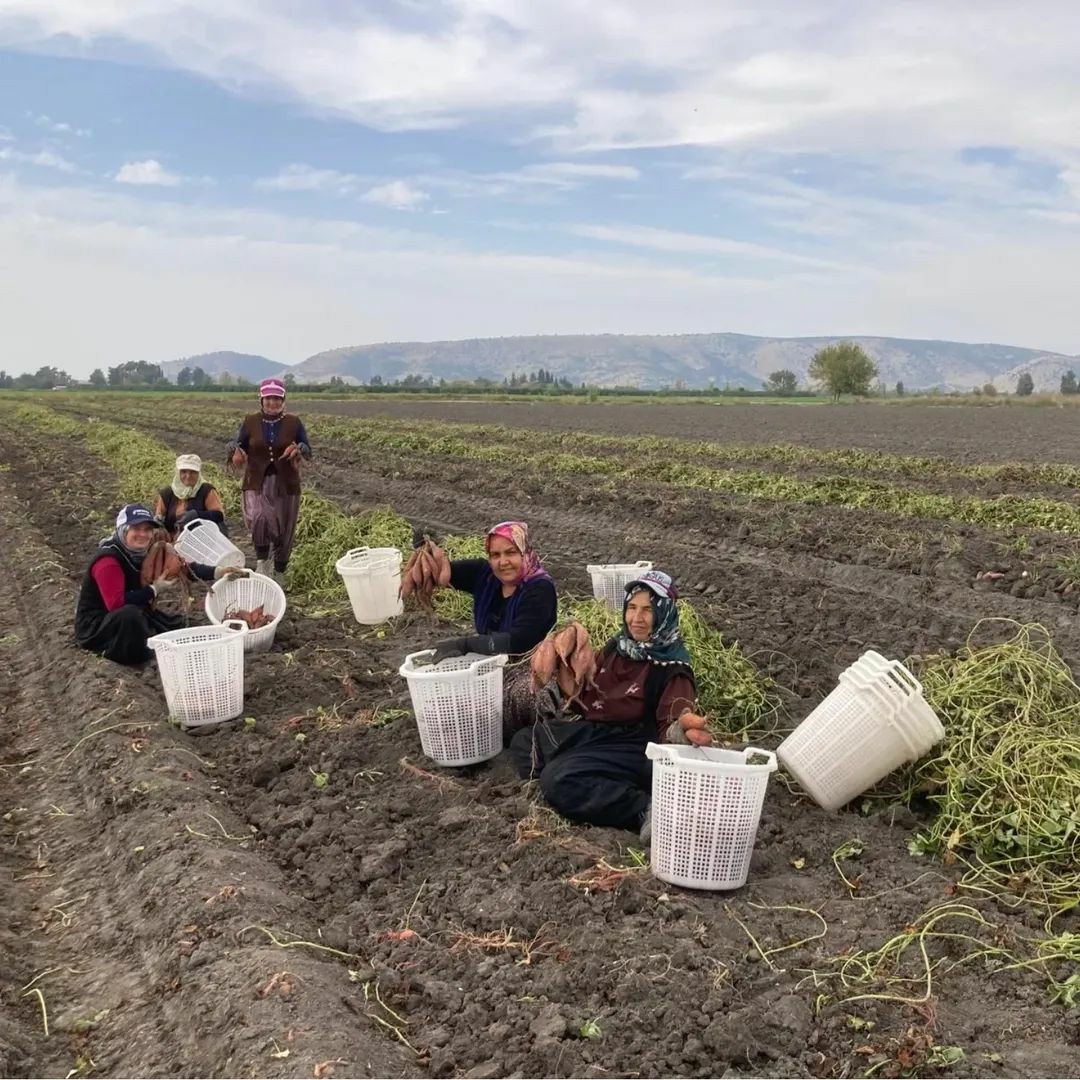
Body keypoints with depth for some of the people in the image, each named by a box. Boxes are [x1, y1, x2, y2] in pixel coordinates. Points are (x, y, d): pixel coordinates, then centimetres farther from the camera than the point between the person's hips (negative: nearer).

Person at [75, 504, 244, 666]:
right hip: (95, 626, -8)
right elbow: (116, 603, -34)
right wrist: (155, 591, -27)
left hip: (134, 617, 8)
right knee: (130, 613, -38)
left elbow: (182, 566, -4)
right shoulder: (108, 560, -25)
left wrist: (217, 572, -17)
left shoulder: (147, 552, -1)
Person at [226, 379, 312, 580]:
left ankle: (279, 574, 27)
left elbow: (308, 450, 3)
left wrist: (298, 449, -21)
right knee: (259, 519, -28)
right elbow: (237, 444, 10)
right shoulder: (251, 422, 3)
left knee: (284, 531, 8)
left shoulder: (293, 422, 1)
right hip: (257, 483, -1)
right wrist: (236, 450, -15)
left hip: (285, 485, 1)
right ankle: (262, 561, -7)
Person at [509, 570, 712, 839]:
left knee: (558, 780, -28)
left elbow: (671, 721, -24)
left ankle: (648, 811, -29)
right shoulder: (616, 646, 7)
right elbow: (583, 693, 19)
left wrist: (682, 729, -48)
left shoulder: (672, 668, -13)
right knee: (524, 743, 12)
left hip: (629, 748, -9)